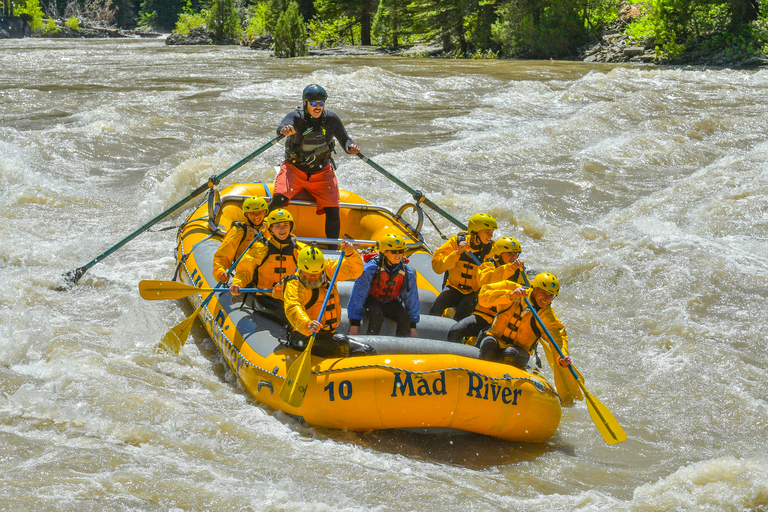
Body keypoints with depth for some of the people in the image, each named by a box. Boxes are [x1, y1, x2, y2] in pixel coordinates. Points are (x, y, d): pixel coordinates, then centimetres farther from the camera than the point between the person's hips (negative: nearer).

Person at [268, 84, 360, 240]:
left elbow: (344, 140, 3)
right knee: (279, 199, -26)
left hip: (322, 172, 2)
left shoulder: (331, 119, -5)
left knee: (332, 210, -12)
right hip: (294, 169, -2)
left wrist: (350, 147, -22)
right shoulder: (296, 117, -14)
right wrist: (285, 130, -60)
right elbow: (281, 128, -34)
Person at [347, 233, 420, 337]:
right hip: (371, 300, -3)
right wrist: (354, 323, -22)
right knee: (377, 315, -35)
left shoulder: (407, 273, -12)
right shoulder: (371, 268, -24)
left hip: (390, 302, 4)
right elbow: (358, 294, -20)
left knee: (405, 317, -24)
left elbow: (412, 298, 1)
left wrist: (413, 328, 1)